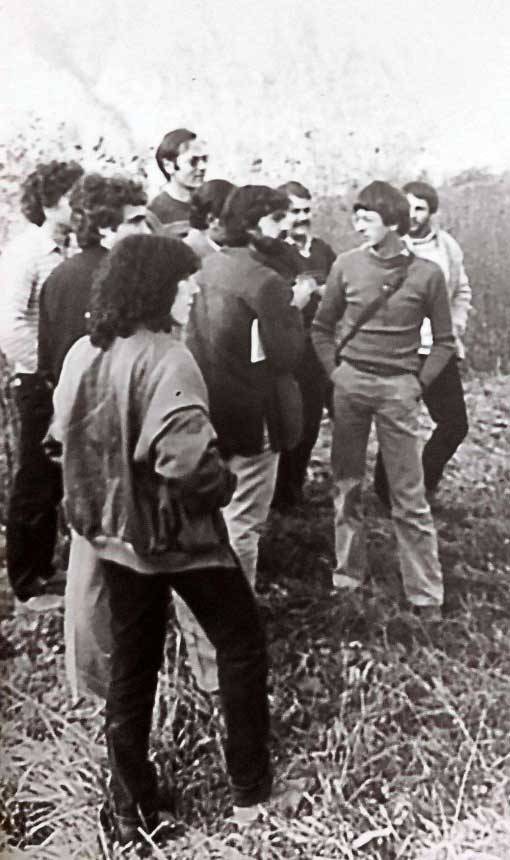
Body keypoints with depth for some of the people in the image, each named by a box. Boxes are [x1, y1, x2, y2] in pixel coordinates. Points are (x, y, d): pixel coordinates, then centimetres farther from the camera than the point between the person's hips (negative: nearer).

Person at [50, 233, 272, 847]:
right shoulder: (164, 359, -23)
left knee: (130, 667, 17)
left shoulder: (83, 353, 0)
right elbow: (187, 459, -31)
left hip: (113, 535, 7)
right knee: (242, 644, 14)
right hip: (177, 535, -7)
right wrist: (222, 487, -12)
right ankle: (249, 784, 26)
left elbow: (64, 434, 10)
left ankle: (132, 811, 29)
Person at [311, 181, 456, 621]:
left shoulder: (427, 273, -4)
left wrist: (419, 383, -3)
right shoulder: (347, 265, 1)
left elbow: (444, 341, 5)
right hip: (349, 382, 3)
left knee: (410, 497, 0)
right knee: (347, 486, 10)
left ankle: (427, 597, 8)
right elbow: (322, 327, 12)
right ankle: (348, 580, 24)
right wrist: (335, 370, 3)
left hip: (398, 387, -2)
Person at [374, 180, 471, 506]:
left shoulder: (448, 246, 6)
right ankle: (387, 493, 21)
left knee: (455, 424, 5)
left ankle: (423, 485, 26)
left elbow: (462, 293, 17)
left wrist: (455, 332, 6)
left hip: (439, 351, 4)